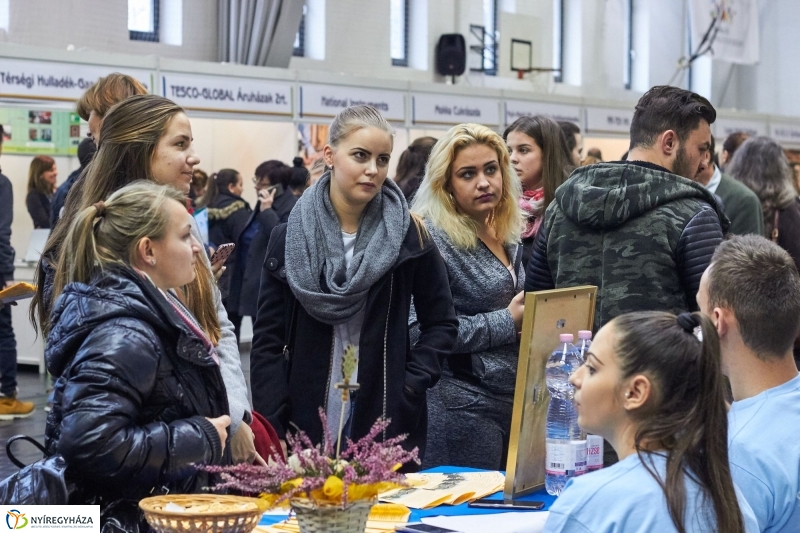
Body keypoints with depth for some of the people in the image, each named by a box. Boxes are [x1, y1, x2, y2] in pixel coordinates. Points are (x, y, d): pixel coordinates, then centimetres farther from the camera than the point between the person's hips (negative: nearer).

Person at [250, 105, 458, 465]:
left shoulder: (408, 235, 0)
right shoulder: (288, 239, 1)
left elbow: (441, 324, 6)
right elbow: (268, 342, 1)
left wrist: (411, 385, -8)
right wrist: (272, 431, -7)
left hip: (390, 424, 0)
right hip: (307, 423, 1)